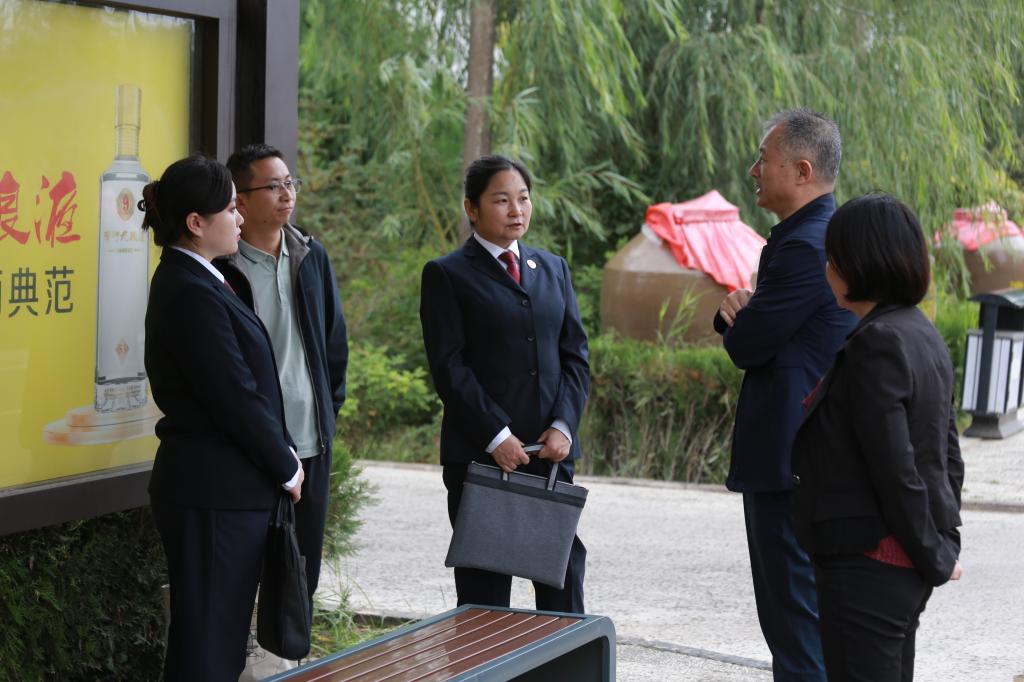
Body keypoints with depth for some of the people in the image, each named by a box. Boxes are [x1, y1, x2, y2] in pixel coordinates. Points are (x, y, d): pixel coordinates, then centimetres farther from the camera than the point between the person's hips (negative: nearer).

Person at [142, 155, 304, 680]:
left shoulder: (189, 283, 13)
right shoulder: (193, 295, -19)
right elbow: (237, 399, -18)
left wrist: (282, 454, 10)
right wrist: (286, 468, -5)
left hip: (219, 490, 10)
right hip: (216, 495, -10)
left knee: (220, 638, 15)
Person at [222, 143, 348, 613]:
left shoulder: (312, 256, 10)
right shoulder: (222, 267, -9)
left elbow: (335, 336, 18)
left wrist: (331, 406, 13)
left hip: (311, 440, 6)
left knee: (304, 571, 12)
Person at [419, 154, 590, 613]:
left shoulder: (553, 269, 16)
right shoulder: (447, 275, 0)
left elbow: (575, 355, 12)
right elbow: (449, 366, -8)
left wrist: (563, 425, -4)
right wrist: (495, 436, -15)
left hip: (551, 450, 5)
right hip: (480, 452, -4)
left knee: (564, 570, 4)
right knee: (484, 583, 1)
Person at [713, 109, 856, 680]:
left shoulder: (805, 247, -20)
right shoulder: (833, 234, 14)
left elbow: (745, 347, -17)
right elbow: (745, 339, 17)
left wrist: (737, 316, 4)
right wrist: (741, 314, -5)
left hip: (791, 459, -11)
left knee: (797, 617, -4)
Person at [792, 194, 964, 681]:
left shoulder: (876, 344, -19)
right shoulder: (922, 335, 11)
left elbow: (895, 468, -21)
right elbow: (948, 455, 14)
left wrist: (936, 559, -12)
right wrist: (945, 543, 13)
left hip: (867, 563, -10)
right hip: (906, 565, 10)